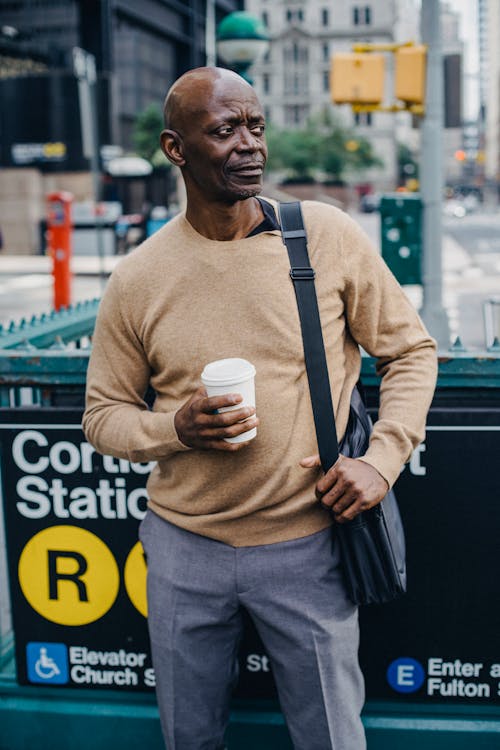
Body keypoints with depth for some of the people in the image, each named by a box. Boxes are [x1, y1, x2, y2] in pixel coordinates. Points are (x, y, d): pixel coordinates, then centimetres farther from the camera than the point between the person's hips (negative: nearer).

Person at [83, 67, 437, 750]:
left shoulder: (328, 236, -7)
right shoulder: (138, 278, -5)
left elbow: (411, 350, 2)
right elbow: (105, 412, 4)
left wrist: (383, 459, -10)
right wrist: (175, 428, -16)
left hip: (308, 545, -1)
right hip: (185, 546, 2)